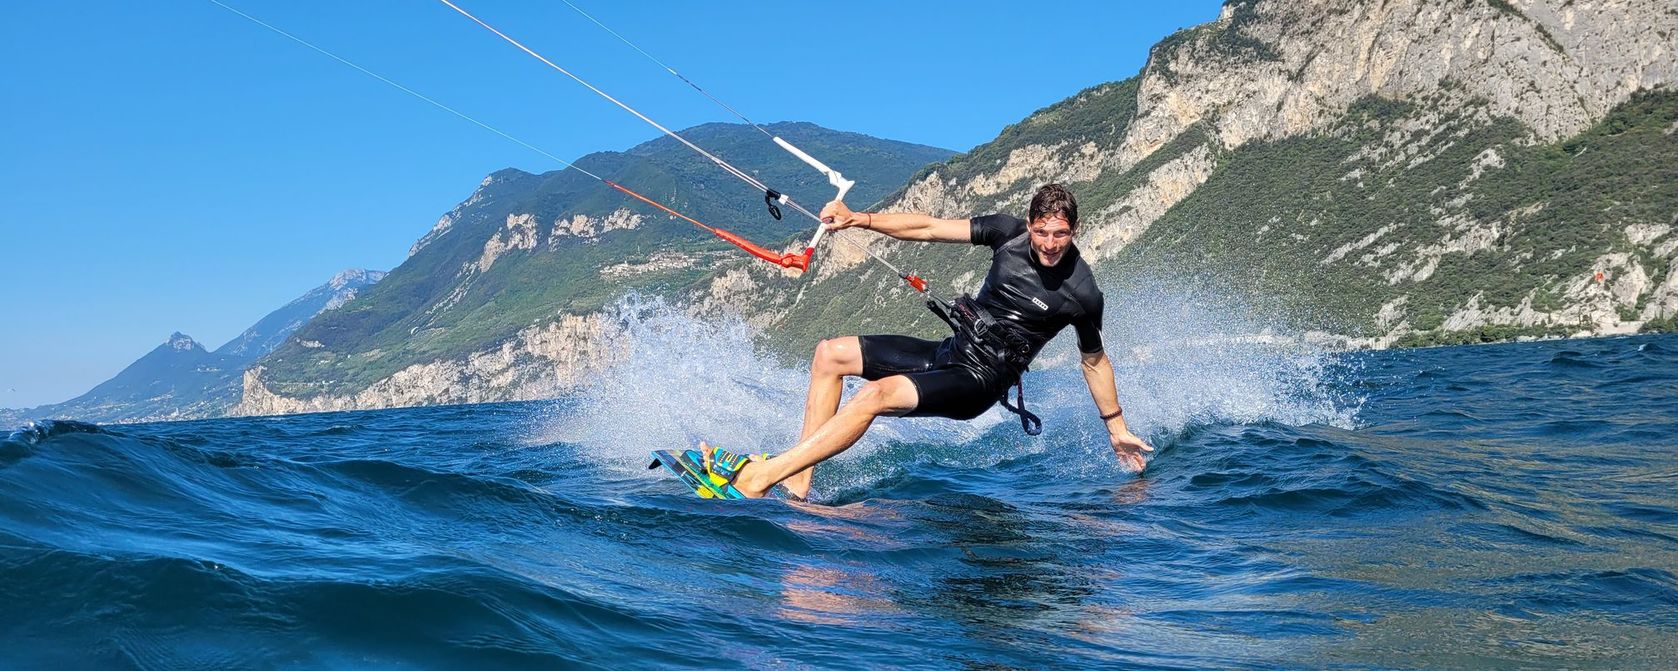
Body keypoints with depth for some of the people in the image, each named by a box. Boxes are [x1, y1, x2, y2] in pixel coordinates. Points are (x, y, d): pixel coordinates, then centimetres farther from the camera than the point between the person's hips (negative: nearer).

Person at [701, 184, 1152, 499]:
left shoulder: (1081, 294, -13)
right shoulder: (1009, 232, -3)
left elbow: (1094, 360, 2)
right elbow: (931, 228, 1)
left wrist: (1116, 428, 10)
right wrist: (861, 220, -9)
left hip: (978, 381, -7)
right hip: (949, 352, 7)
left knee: (876, 394, -29)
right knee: (829, 354, 0)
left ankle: (756, 479, -31)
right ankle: (798, 478, -6)